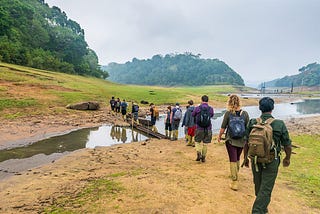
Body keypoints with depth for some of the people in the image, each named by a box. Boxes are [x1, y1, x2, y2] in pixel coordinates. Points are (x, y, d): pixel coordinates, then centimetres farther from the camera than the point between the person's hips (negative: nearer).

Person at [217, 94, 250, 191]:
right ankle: (235, 175, 43)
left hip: (230, 140, -3)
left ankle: (234, 182, 6)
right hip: (241, 141, 3)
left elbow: (223, 127, -7)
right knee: (237, 159, 22)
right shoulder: (245, 113, -5)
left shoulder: (228, 113, -12)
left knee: (233, 160, 4)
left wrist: (219, 136, 10)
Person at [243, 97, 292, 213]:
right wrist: (287, 158, 14)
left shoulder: (252, 123, -10)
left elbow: (246, 143, -2)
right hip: (271, 161, -3)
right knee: (266, 189, 5)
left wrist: (245, 157, 12)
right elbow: (287, 145, -4)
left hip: (255, 160, 3)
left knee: (258, 185, 22)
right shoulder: (280, 124, -14)